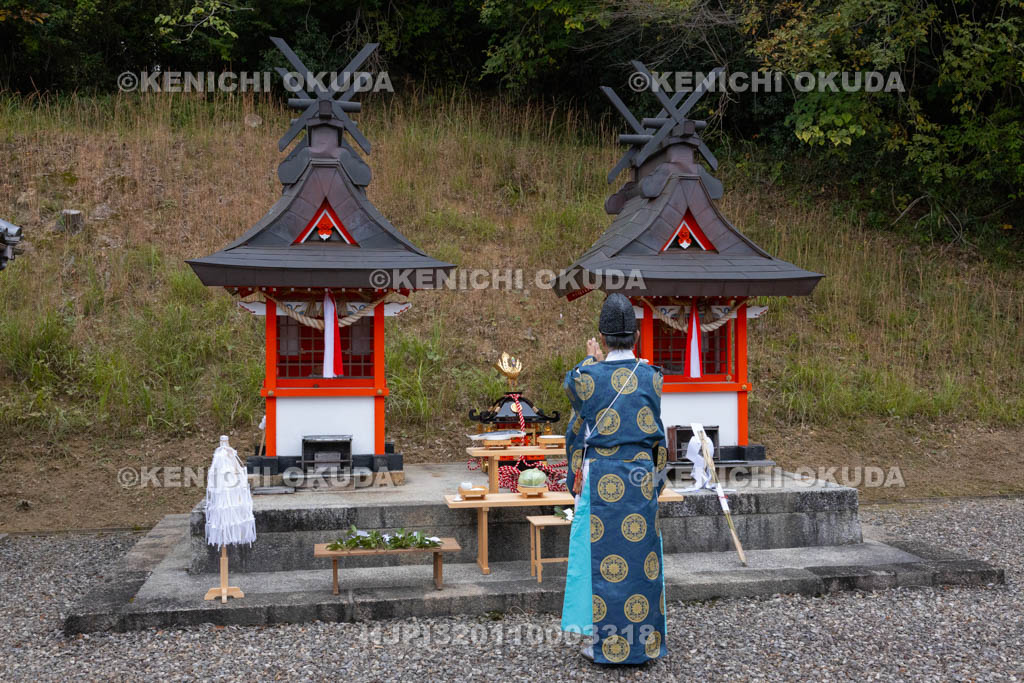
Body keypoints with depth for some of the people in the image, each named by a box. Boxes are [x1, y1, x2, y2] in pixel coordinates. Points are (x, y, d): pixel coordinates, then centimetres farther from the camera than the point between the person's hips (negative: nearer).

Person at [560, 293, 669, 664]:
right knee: (641, 556, 10)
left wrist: (590, 360, 32)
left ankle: (603, 640, 11)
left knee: (603, 558, 5)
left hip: (600, 478, -2)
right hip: (642, 476, 3)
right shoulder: (652, 376, -2)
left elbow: (572, 386, 15)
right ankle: (644, 640, 17)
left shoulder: (588, 376, -10)